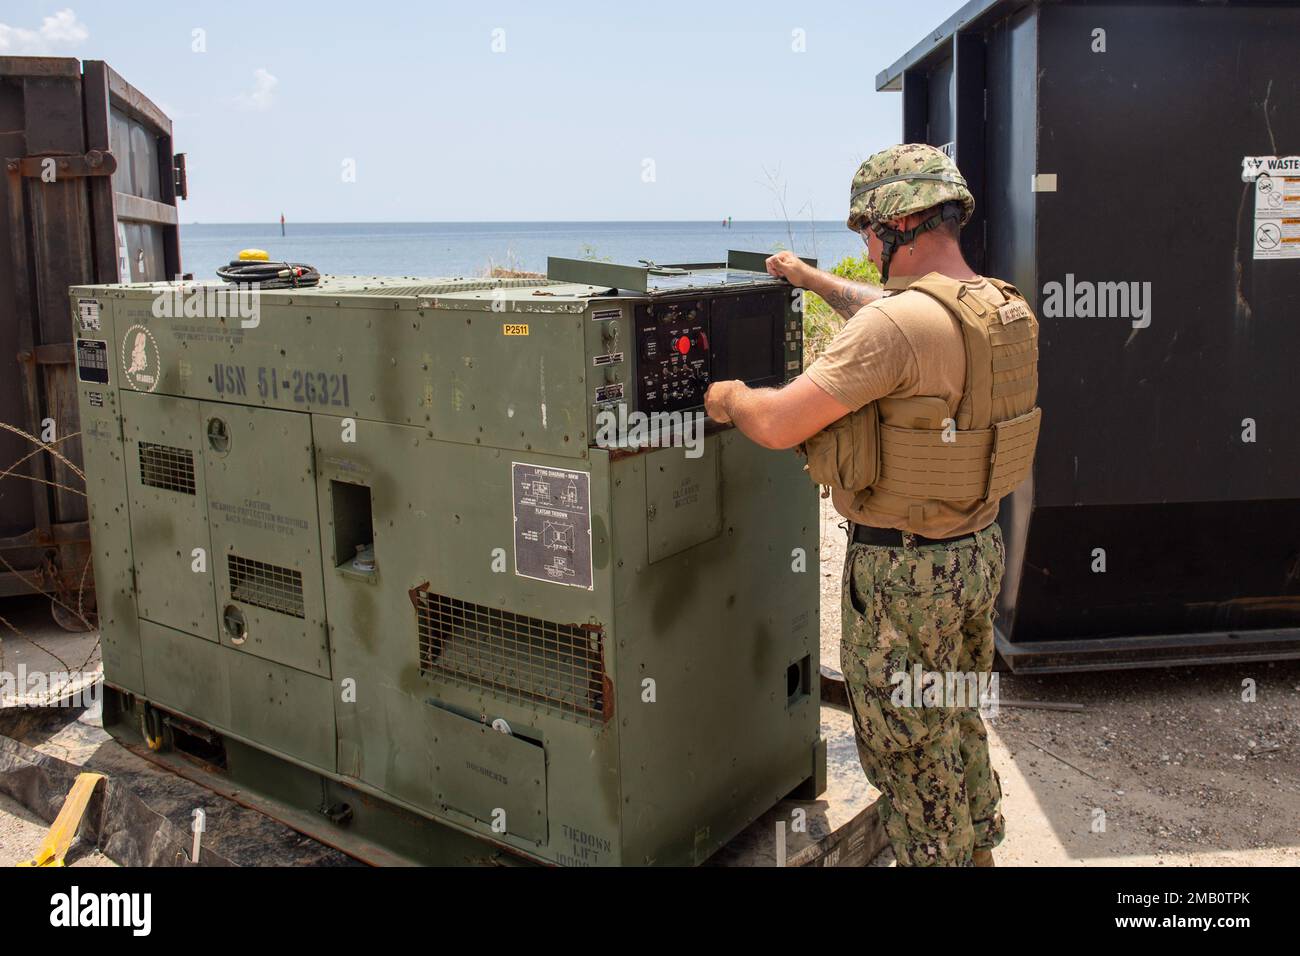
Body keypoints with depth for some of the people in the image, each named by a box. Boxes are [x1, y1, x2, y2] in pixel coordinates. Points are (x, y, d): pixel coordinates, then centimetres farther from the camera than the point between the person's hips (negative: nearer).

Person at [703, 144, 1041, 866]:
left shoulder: (896, 326, -27)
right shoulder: (1006, 310, 2)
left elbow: (779, 424, -25)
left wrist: (729, 396, -4)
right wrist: (811, 278, 32)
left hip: (904, 571, -9)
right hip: (980, 550, 9)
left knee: (910, 752, 9)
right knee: (960, 723, 27)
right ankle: (979, 848, 44)